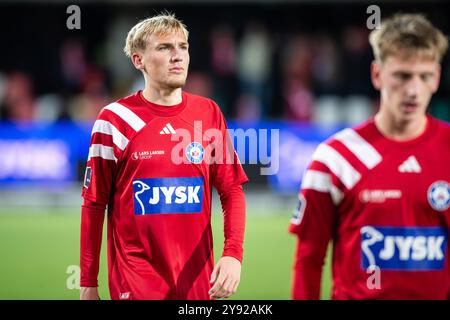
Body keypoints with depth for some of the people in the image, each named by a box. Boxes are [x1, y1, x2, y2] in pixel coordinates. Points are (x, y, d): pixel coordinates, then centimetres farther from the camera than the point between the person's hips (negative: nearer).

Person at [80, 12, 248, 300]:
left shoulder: (208, 114, 5)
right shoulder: (115, 120, -4)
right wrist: (88, 282, -3)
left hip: (199, 280, 3)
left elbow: (232, 190, 5)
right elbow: (95, 203, -1)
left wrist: (233, 253, -11)